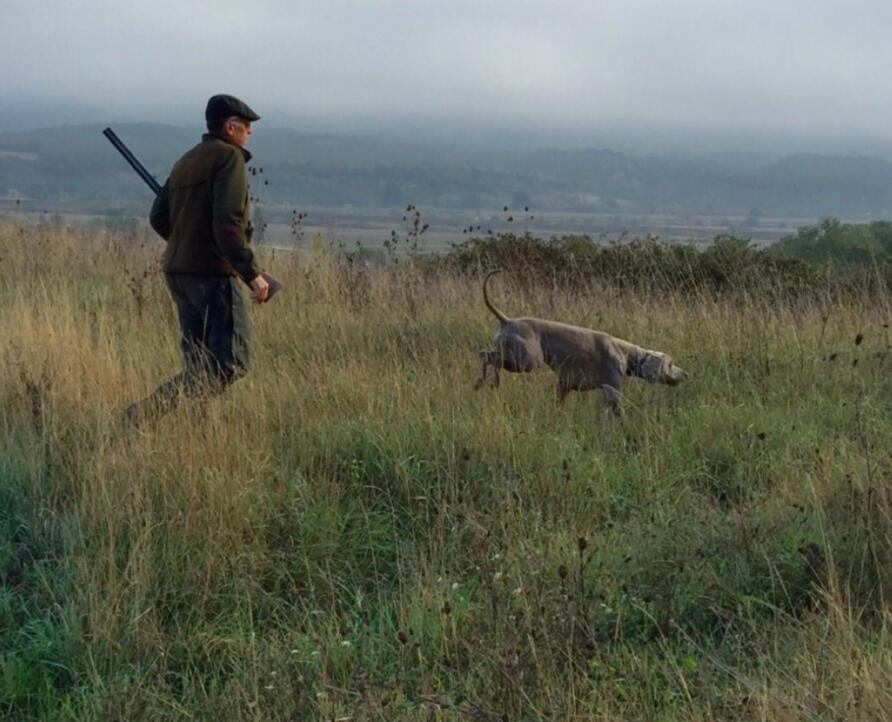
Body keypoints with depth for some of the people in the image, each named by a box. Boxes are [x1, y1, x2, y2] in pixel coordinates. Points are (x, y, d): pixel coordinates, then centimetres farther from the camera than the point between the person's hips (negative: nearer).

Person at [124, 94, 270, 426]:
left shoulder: (186, 161, 18)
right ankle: (145, 412, -17)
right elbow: (227, 222, -20)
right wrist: (252, 273, -21)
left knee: (202, 364, 14)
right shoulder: (229, 156, -8)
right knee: (231, 363, -8)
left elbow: (158, 217, 17)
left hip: (178, 272, 9)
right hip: (214, 273, -9)